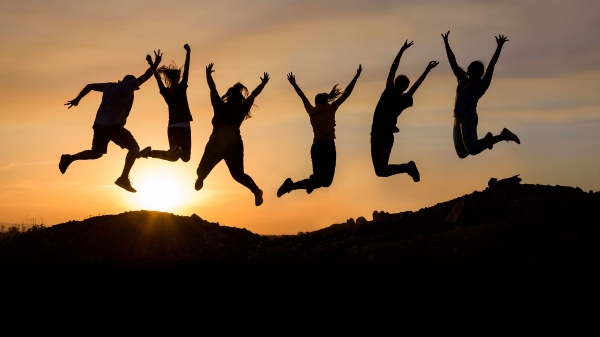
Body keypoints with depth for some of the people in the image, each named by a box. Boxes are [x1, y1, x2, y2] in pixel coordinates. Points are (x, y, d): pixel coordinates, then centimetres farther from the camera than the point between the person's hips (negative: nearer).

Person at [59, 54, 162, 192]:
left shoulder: (110, 86, 18)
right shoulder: (126, 86, -2)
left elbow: (89, 86, 25)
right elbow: (145, 77, -6)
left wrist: (77, 99, 34)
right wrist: (156, 63, 5)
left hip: (100, 124, 8)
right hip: (113, 125, -8)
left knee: (96, 153, 23)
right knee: (134, 148, 0)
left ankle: (69, 158, 7)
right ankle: (124, 178, -11)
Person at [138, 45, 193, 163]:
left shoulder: (165, 92, 4)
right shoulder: (181, 88, -4)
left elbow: (157, 77, 8)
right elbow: (186, 69, -4)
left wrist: (151, 64, 14)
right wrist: (188, 52, -2)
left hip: (172, 127, 5)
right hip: (183, 126, -5)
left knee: (173, 156, 15)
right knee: (185, 157, -1)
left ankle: (150, 152, -9)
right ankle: (176, 150, -36)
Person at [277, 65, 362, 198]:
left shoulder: (312, 111, 16)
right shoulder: (331, 108, 6)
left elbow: (303, 97, 31)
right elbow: (347, 93, 7)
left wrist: (294, 84, 43)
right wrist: (357, 76, 12)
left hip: (316, 147, 5)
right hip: (328, 146, -5)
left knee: (317, 180, 8)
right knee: (327, 179, -8)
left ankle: (291, 184, -15)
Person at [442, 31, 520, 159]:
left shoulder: (481, 84, 3)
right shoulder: (463, 80, 19)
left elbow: (491, 65, -5)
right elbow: (453, 62, 24)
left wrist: (499, 47, -12)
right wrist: (446, 43, 25)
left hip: (469, 117, -7)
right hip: (458, 119, 7)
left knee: (472, 150, -19)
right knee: (462, 153, 5)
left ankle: (503, 136, 1)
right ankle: (488, 140, 25)